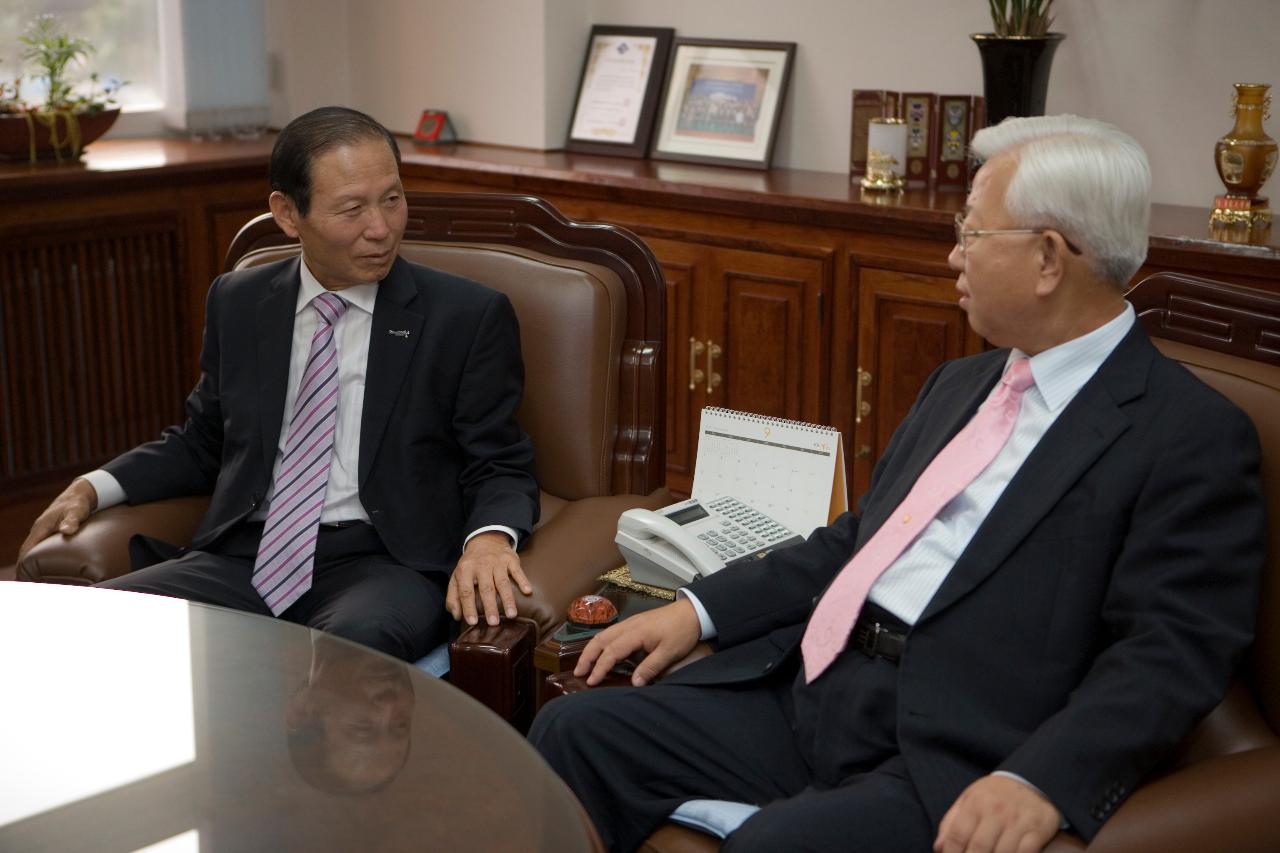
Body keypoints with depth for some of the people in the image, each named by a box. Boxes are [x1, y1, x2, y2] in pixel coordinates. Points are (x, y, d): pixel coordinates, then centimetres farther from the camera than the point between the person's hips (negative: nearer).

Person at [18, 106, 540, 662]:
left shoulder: (470, 317, 2)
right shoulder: (238, 303, 13)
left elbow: (500, 468, 3)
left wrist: (489, 536, -20)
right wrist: (95, 487, 8)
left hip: (381, 563, -4)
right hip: (246, 558, 4)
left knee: (354, 645, -39)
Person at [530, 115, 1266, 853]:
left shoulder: (1193, 437, -6)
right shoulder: (960, 383, 19)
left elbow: (1170, 648, -14)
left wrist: (1041, 781, -29)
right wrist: (700, 609, 11)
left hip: (945, 754, -7)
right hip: (805, 689, 7)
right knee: (577, 732, -7)